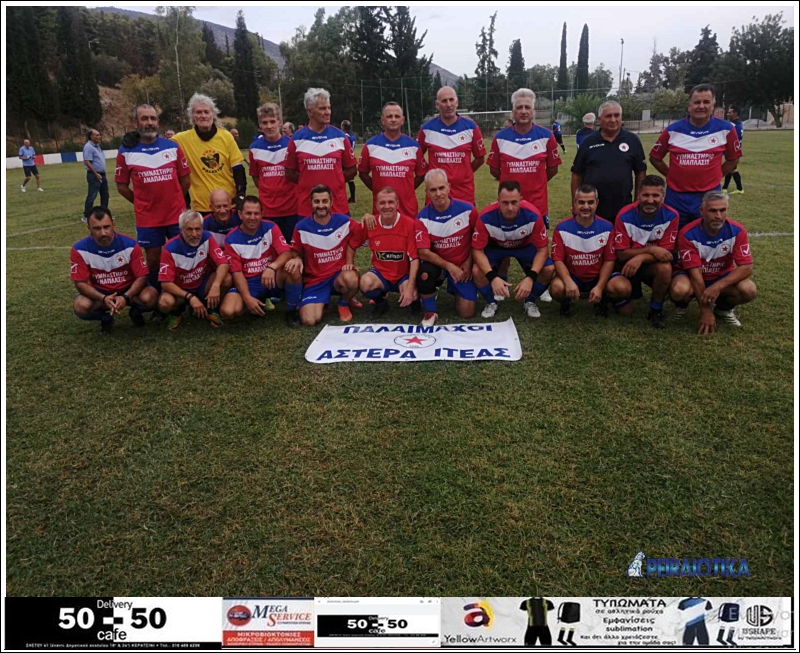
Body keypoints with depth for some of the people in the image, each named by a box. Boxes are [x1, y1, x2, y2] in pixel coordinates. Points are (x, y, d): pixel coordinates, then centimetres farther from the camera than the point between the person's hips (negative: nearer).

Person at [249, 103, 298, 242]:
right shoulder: (255, 148, 2)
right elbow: (255, 176, 13)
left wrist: (296, 192, 0)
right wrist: (267, 191, 3)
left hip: (292, 207, -1)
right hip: (267, 209, 1)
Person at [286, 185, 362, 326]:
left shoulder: (344, 221, -4)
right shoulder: (302, 227, -6)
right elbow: (296, 253, 5)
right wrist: (297, 260, -18)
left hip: (339, 274, 1)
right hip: (314, 280, 0)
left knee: (351, 279, -37)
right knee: (310, 321, -21)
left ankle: (344, 304, -1)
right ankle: (322, 302, 17)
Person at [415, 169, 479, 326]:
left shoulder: (467, 209, -13)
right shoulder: (423, 218, -15)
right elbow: (424, 253, -18)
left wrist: (469, 262, -4)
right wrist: (449, 266, -22)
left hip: (463, 266, 1)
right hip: (438, 263, -1)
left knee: (467, 313, -5)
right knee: (424, 274, -37)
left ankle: (454, 287, 29)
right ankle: (430, 312, -9)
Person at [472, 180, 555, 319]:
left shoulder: (533, 215, -33)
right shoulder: (486, 217, -35)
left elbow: (542, 249, -23)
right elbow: (477, 250, -26)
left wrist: (530, 277, -36)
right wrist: (493, 277, -40)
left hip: (525, 246, 1)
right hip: (495, 247, 0)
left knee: (548, 270, -23)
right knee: (477, 271, -27)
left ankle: (530, 302, 7)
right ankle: (491, 303, 4)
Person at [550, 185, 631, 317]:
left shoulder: (607, 228, -7)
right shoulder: (562, 228, -10)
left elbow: (609, 260, -5)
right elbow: (558, 260, -11)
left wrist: (599, 287, -19)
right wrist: (568, 282, -31)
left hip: (599, 277, 1)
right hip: (572, 277, -1)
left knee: (623, 288, -27)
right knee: (556, 288, -34)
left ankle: (602, 301, 9)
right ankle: (567, 302, 5)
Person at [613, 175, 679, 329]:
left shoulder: (671, 216, -17)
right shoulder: (625, 216, -20)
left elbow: (667, 252, -17)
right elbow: (621, 253, -18)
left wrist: (640, 258, -34)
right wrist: (651, 249, -30)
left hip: (653, 265, 1)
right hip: (628, 265, 0)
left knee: (665, 268, -35)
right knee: (625, 310, -11)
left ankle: (656, 309, -10)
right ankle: (632, 292, 27)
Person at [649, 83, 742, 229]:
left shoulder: (726, 129, -2)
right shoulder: (673, 130, -2)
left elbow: (733, 159, 12)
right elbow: (655, 157, 9)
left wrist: (715, 176, 5)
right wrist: (672, 175, 6)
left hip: (709, 197, 0)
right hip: (676, 196, 0)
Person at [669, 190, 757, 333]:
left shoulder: (737, 231, -17)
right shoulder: (688, 234, -24)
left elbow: (746, 267, -20)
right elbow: (695, 271, -24)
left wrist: (718, 286, -38)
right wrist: (705, 311, -26)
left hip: (722, 277, 3)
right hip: (692, 276, -2)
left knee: (749, 290, -27)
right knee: (679, 290, -37)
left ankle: (723, 308, 8)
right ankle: (682, 305, 2)